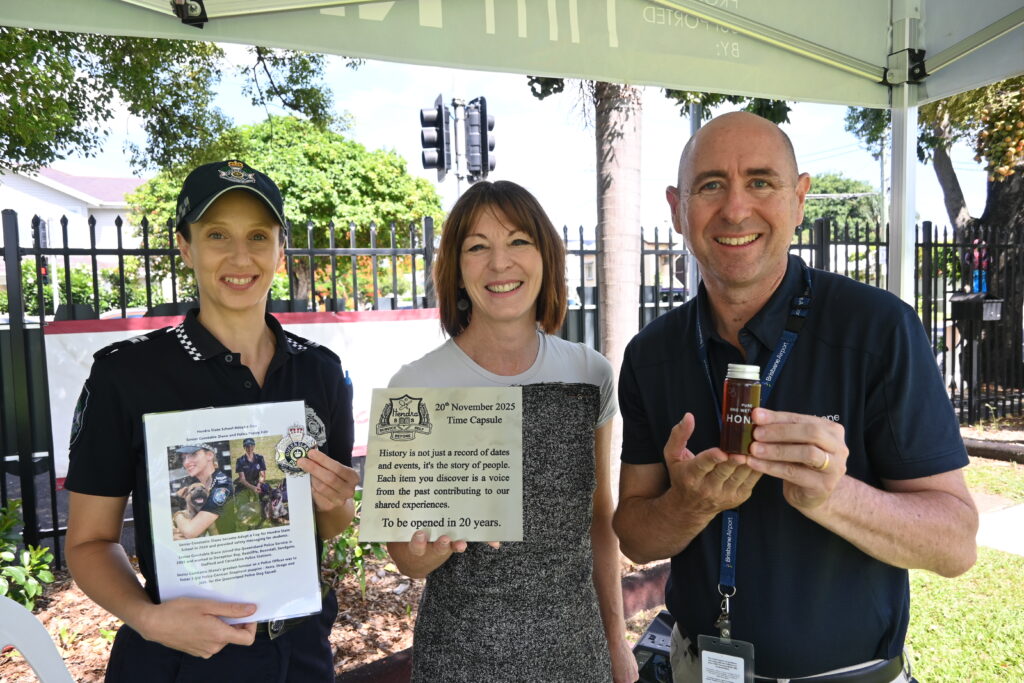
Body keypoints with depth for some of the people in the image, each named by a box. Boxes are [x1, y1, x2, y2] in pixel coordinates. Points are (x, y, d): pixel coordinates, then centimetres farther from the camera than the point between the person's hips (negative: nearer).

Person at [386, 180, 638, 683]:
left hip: (576, 641, 3)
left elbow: (599, 515, 5)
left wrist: (615, 635, 8)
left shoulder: (590, 373, -5)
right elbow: (406, 558, -7)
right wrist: (434, 544, -28)